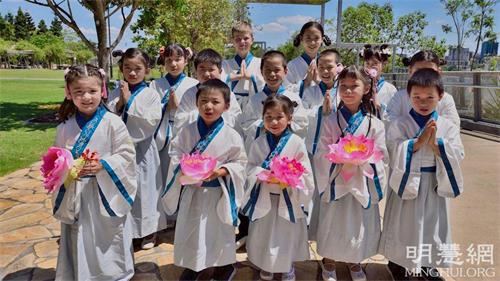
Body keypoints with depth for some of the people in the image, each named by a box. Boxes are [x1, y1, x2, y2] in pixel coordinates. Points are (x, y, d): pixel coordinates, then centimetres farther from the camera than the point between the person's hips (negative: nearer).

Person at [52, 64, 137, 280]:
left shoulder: (112, 122, -10)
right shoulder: (64, 127, 0)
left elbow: (127, 154, -9)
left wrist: (103, 165, -22)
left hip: (107, 193, -2)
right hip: (76, 194, 3)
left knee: (108, 240, 11)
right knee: (79, 243, 14)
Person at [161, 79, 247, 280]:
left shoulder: (231, 136, -13)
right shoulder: (187, 131, -5)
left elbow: (240, 162, -8)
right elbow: (175, 153, 1)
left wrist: (223, 171, -24)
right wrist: (182, 166, -19)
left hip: (218, 193, -3)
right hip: (191, 190, 3)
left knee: (218, 231, 13)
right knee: (190, 229, 18)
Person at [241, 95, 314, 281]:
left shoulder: (297, 142, -11)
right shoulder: (258, 143, -4)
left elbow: (304, 173, -10)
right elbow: (250, 169, -3)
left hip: (288, 198, -2)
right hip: (264, 198, 2)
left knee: (287, 234, 13)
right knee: (263, 234, 15)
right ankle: (265, 266, 40)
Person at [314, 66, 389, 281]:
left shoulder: (374, 123, -3)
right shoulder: (331, 121, -4)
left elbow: (380, 156, -5)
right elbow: (322, 154, -6)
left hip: (362, 183, 1)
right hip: (336, 181, 0)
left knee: (359, 223, 12)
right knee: (332, 222, 10)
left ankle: (354, 261, 37)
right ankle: (329, 260, 34)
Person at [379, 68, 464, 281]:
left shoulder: (448, 126, -2)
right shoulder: (399, 125, -10)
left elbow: (457, 156, -9)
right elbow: (394, 153, -18)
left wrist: (436, 142, -23)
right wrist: (420, 140, -25)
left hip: (436, 185, 3)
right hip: (407, 182, -3)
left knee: (433, 225, 16)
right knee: (405, 225, 10)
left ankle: (429, 264, 38)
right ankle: (398, 263, 31)